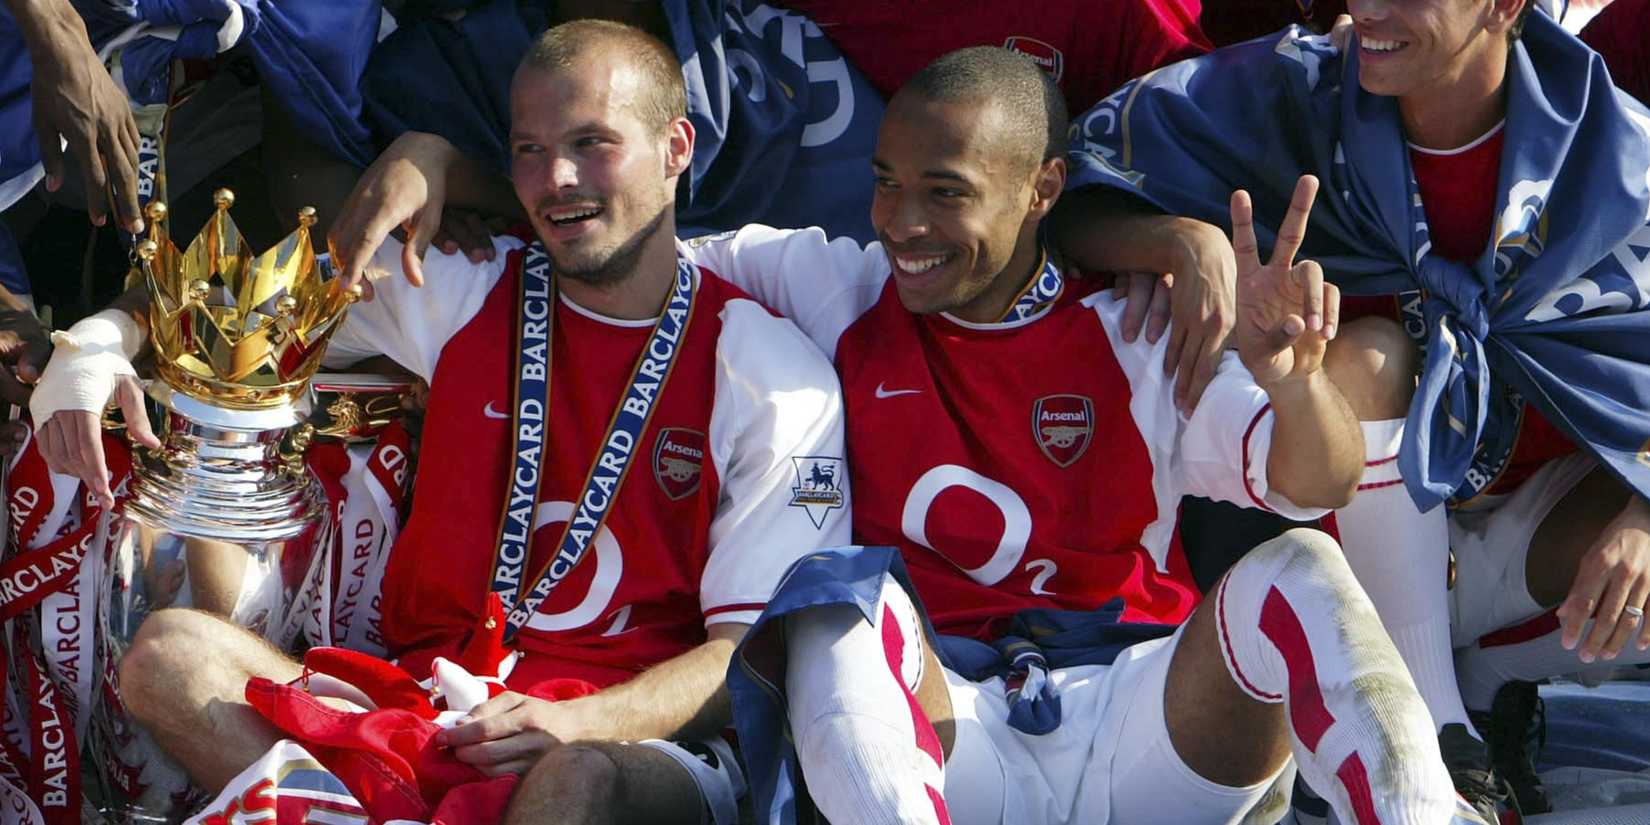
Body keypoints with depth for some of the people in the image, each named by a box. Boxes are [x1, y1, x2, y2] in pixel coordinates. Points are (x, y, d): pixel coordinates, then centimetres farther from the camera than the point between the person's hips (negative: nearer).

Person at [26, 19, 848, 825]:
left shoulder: (777, 377, 1)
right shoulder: (454, 289, 11)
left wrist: (581, 722, -21)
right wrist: (95, 343, -5)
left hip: (636, 745, -4)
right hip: (421, 718, 4)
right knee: (170, 653, -19)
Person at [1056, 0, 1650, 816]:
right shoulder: (1298, 95, -10)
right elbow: (1078, 197, -13)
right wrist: (1186, 242, -35)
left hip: (1545, 517, 0)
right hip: (1377, 528, 0)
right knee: (1364, 357, -31)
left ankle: (1478, 676, -8)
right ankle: (1438, 742, -24)